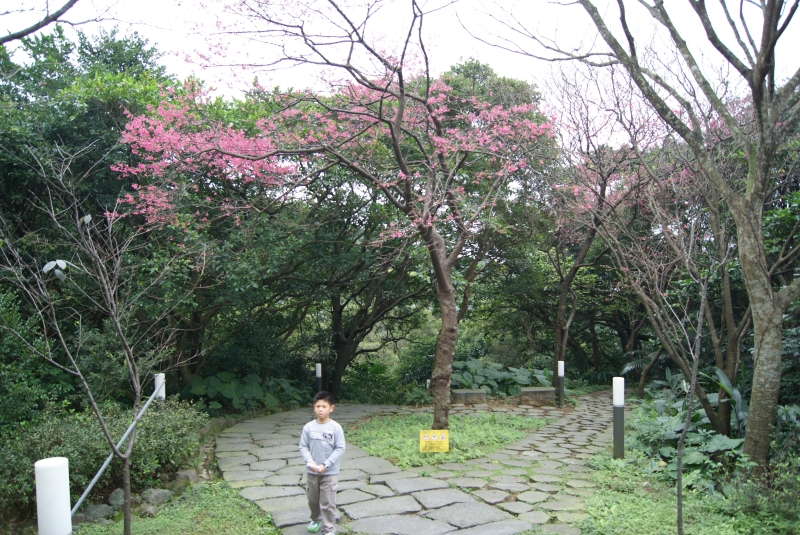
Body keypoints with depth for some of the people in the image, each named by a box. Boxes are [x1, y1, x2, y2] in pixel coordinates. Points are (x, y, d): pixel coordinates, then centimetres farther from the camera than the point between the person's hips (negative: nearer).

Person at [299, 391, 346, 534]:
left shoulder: (336, 428, -12)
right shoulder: (308, 427, -5)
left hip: (330, 473, -3)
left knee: (328, 502, 1)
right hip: (311, 472, 3)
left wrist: (325, 465, -16)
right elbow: (303, 446, 1)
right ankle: (316, 520, 44)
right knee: (313, 499, 19)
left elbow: (340, 449, -10)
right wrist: (310, 461, -15)